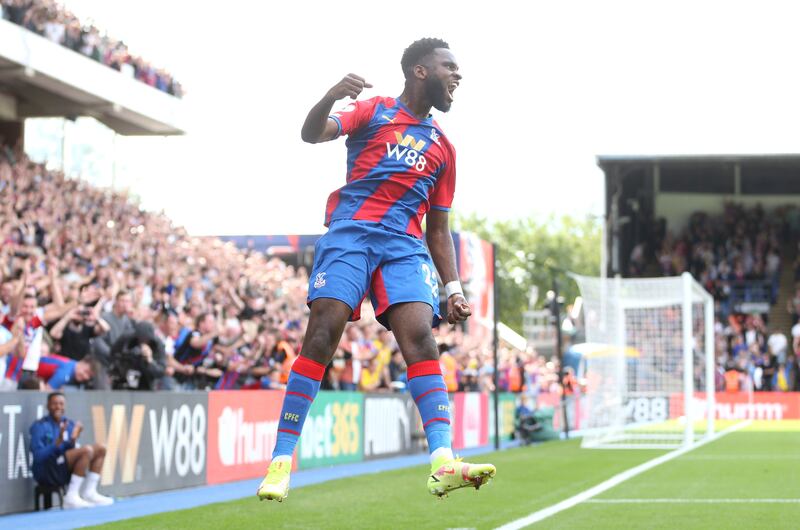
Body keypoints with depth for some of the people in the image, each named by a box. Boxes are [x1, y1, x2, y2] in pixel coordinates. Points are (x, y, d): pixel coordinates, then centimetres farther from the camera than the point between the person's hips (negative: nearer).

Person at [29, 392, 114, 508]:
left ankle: (89, 493, 1)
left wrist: (73, 441, -11)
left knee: (100, 449, 6)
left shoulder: (69, 424, 9)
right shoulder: (39, 426, -10)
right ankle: (71, 497, -24)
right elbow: (38, 456, -18)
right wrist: (58, 442, -28)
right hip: (46, 472, -8)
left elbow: (72, 452, 10)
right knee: (86, 450, -25)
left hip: (66, 470, 8)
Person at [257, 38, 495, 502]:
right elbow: (313, 134, -5)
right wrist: (330, 96, -26)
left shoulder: (442, 147, 22)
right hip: (351, 231, -3)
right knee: (323, 334, -17)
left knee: (421, 335, -18)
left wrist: (453, 287, 14)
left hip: (405, 245, 3)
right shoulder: (375, 111, 11)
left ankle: (443, 464, -29)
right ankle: (281, 462, -11)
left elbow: (438, 229, 25)